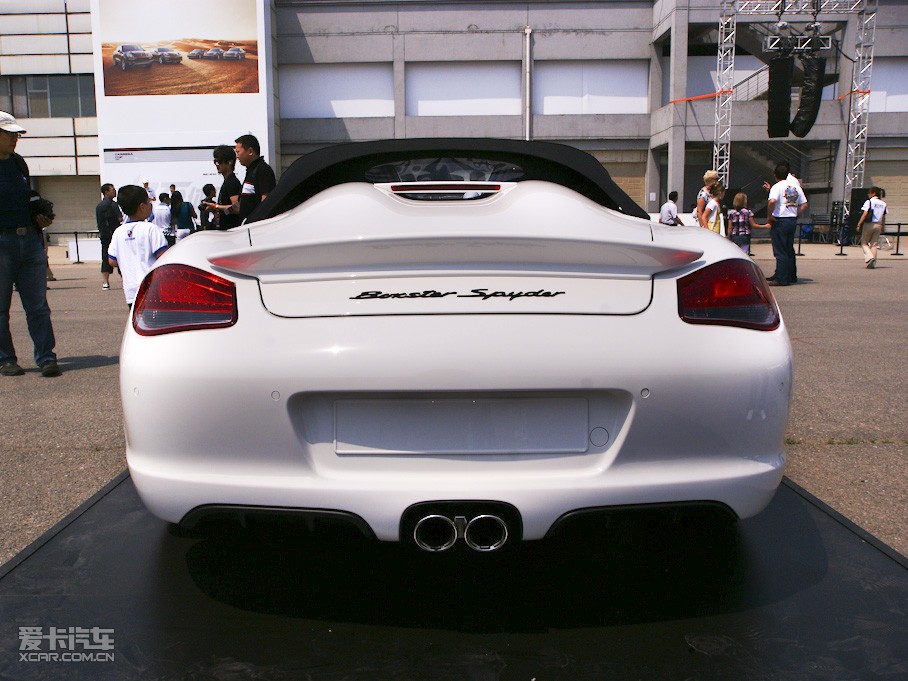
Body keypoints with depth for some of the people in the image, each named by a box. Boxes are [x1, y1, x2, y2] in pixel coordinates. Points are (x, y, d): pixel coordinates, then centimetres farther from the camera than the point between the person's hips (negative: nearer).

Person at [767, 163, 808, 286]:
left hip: (780, 221, -7)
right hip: (793, 220, 7)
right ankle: (791, 275, 21)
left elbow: (772, 201, -26)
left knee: (780, 251, -4)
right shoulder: (796, 186, 11)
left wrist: (770, 215, -15)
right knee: (789, 249, 15)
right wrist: (795, 214, 13)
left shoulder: (777, 187, -9)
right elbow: (804, 205, 10)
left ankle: (781, 279, -5)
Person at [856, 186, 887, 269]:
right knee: (874, 244, 8)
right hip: (878, 225, 5)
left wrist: (859, 224, -12)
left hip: (868, 224, -5)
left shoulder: (869, 202, -7)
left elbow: (865, 214, -14)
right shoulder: (883, 203, 10)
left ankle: (870, 257, -17)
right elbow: (883, 217, 9)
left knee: (864, 243, 5)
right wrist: (882, 227, 15)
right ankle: (873, 263, 5)